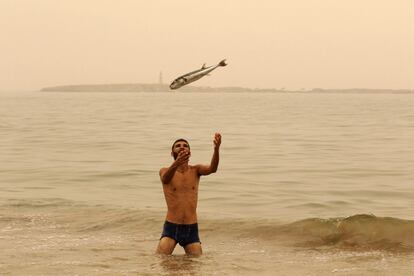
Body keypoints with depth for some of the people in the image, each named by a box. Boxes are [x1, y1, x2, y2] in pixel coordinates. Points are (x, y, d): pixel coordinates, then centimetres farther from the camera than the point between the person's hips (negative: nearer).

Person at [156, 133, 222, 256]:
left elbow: (212, 169, -16)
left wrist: (216, 149, -37)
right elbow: (165, 178, -26)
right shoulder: (165, 171, 0)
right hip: (171, 227, -2)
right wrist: (176, 164, -49)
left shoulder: (195, 171, 6)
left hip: (191, 229, 2)